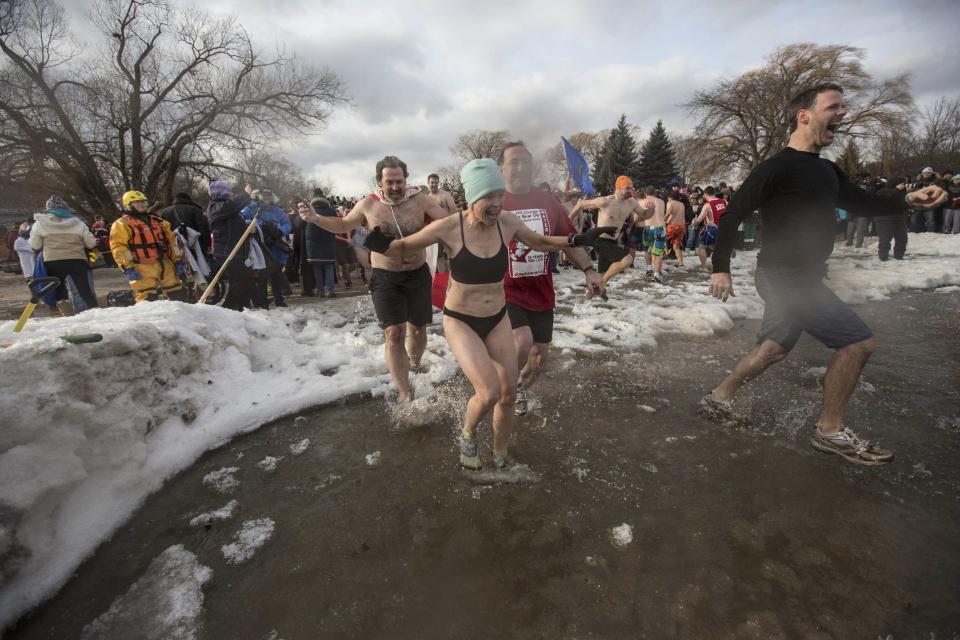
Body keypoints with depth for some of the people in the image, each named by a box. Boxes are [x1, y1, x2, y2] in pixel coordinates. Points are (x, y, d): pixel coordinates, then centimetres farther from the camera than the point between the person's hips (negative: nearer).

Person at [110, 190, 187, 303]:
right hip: (143, 269, -5)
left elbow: (171, 240, 18)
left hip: (165, 266, 5)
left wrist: (178, 260, 8)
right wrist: (128, 268, -17)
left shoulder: (157, 221, 20)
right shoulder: (122, 224, 3)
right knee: (148, 301, -9)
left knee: (178, 295, 6)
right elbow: (118, 247, -6)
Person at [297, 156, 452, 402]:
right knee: (394, 333, -7)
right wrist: (315, 218, -2)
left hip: (419, 275, 1)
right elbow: (343, 225, 12)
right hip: (385, 279, -1)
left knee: (417, 328, 14)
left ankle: (414, 364, 46)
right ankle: (404, 393, 2)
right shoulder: (368, 204, -3)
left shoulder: (419, 199, -6)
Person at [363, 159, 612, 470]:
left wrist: (577, 240, 0)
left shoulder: (507, 222, -8)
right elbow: (404, 247, -7)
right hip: (460, 321, -4)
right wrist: (383, 245, -28)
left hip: (498, 319, 5)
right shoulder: (449, 227, -19)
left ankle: (500, 455, 38)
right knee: (489, 393, -20)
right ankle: (467, 435, 17)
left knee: (507, 394, 10)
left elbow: (540, 242, 11)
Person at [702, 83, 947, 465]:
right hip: (782, 278, -9)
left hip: (800, 279, 9)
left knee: (774, 349, 15)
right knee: (858, 342, -6)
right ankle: (830, 431, 8)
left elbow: (861, 204, 20)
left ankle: (718, 399, 26)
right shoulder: (777, 167, -15)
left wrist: (908, 199, 1)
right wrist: (720, 268, -19)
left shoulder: (826, 170, 13)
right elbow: (733, 215, -17)